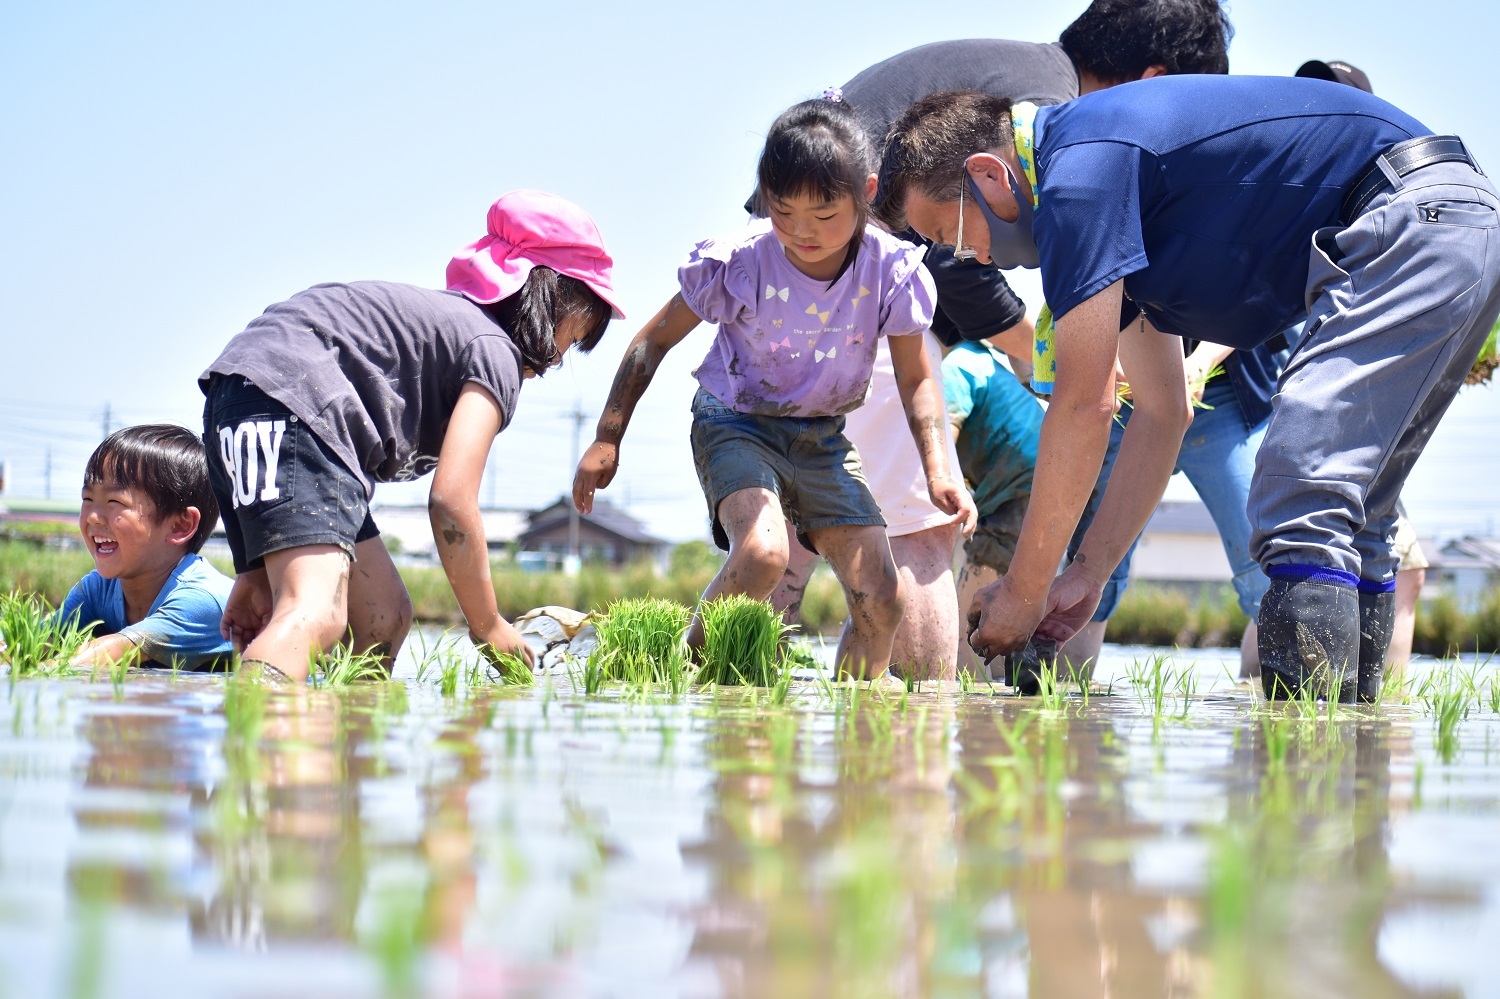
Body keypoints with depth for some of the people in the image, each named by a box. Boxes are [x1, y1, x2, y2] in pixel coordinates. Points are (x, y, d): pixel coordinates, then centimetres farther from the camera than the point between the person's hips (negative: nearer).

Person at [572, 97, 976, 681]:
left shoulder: (891, 271, -16)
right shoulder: (737, 262, -21)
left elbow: (915, 379, -2)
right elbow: (655, 341, -7)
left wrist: (938, 472, -15)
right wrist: (607, 440, -8)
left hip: (821, 436, 3)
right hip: (737, 422, -3)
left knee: (881, 601, -8)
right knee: (762, 555, -32)